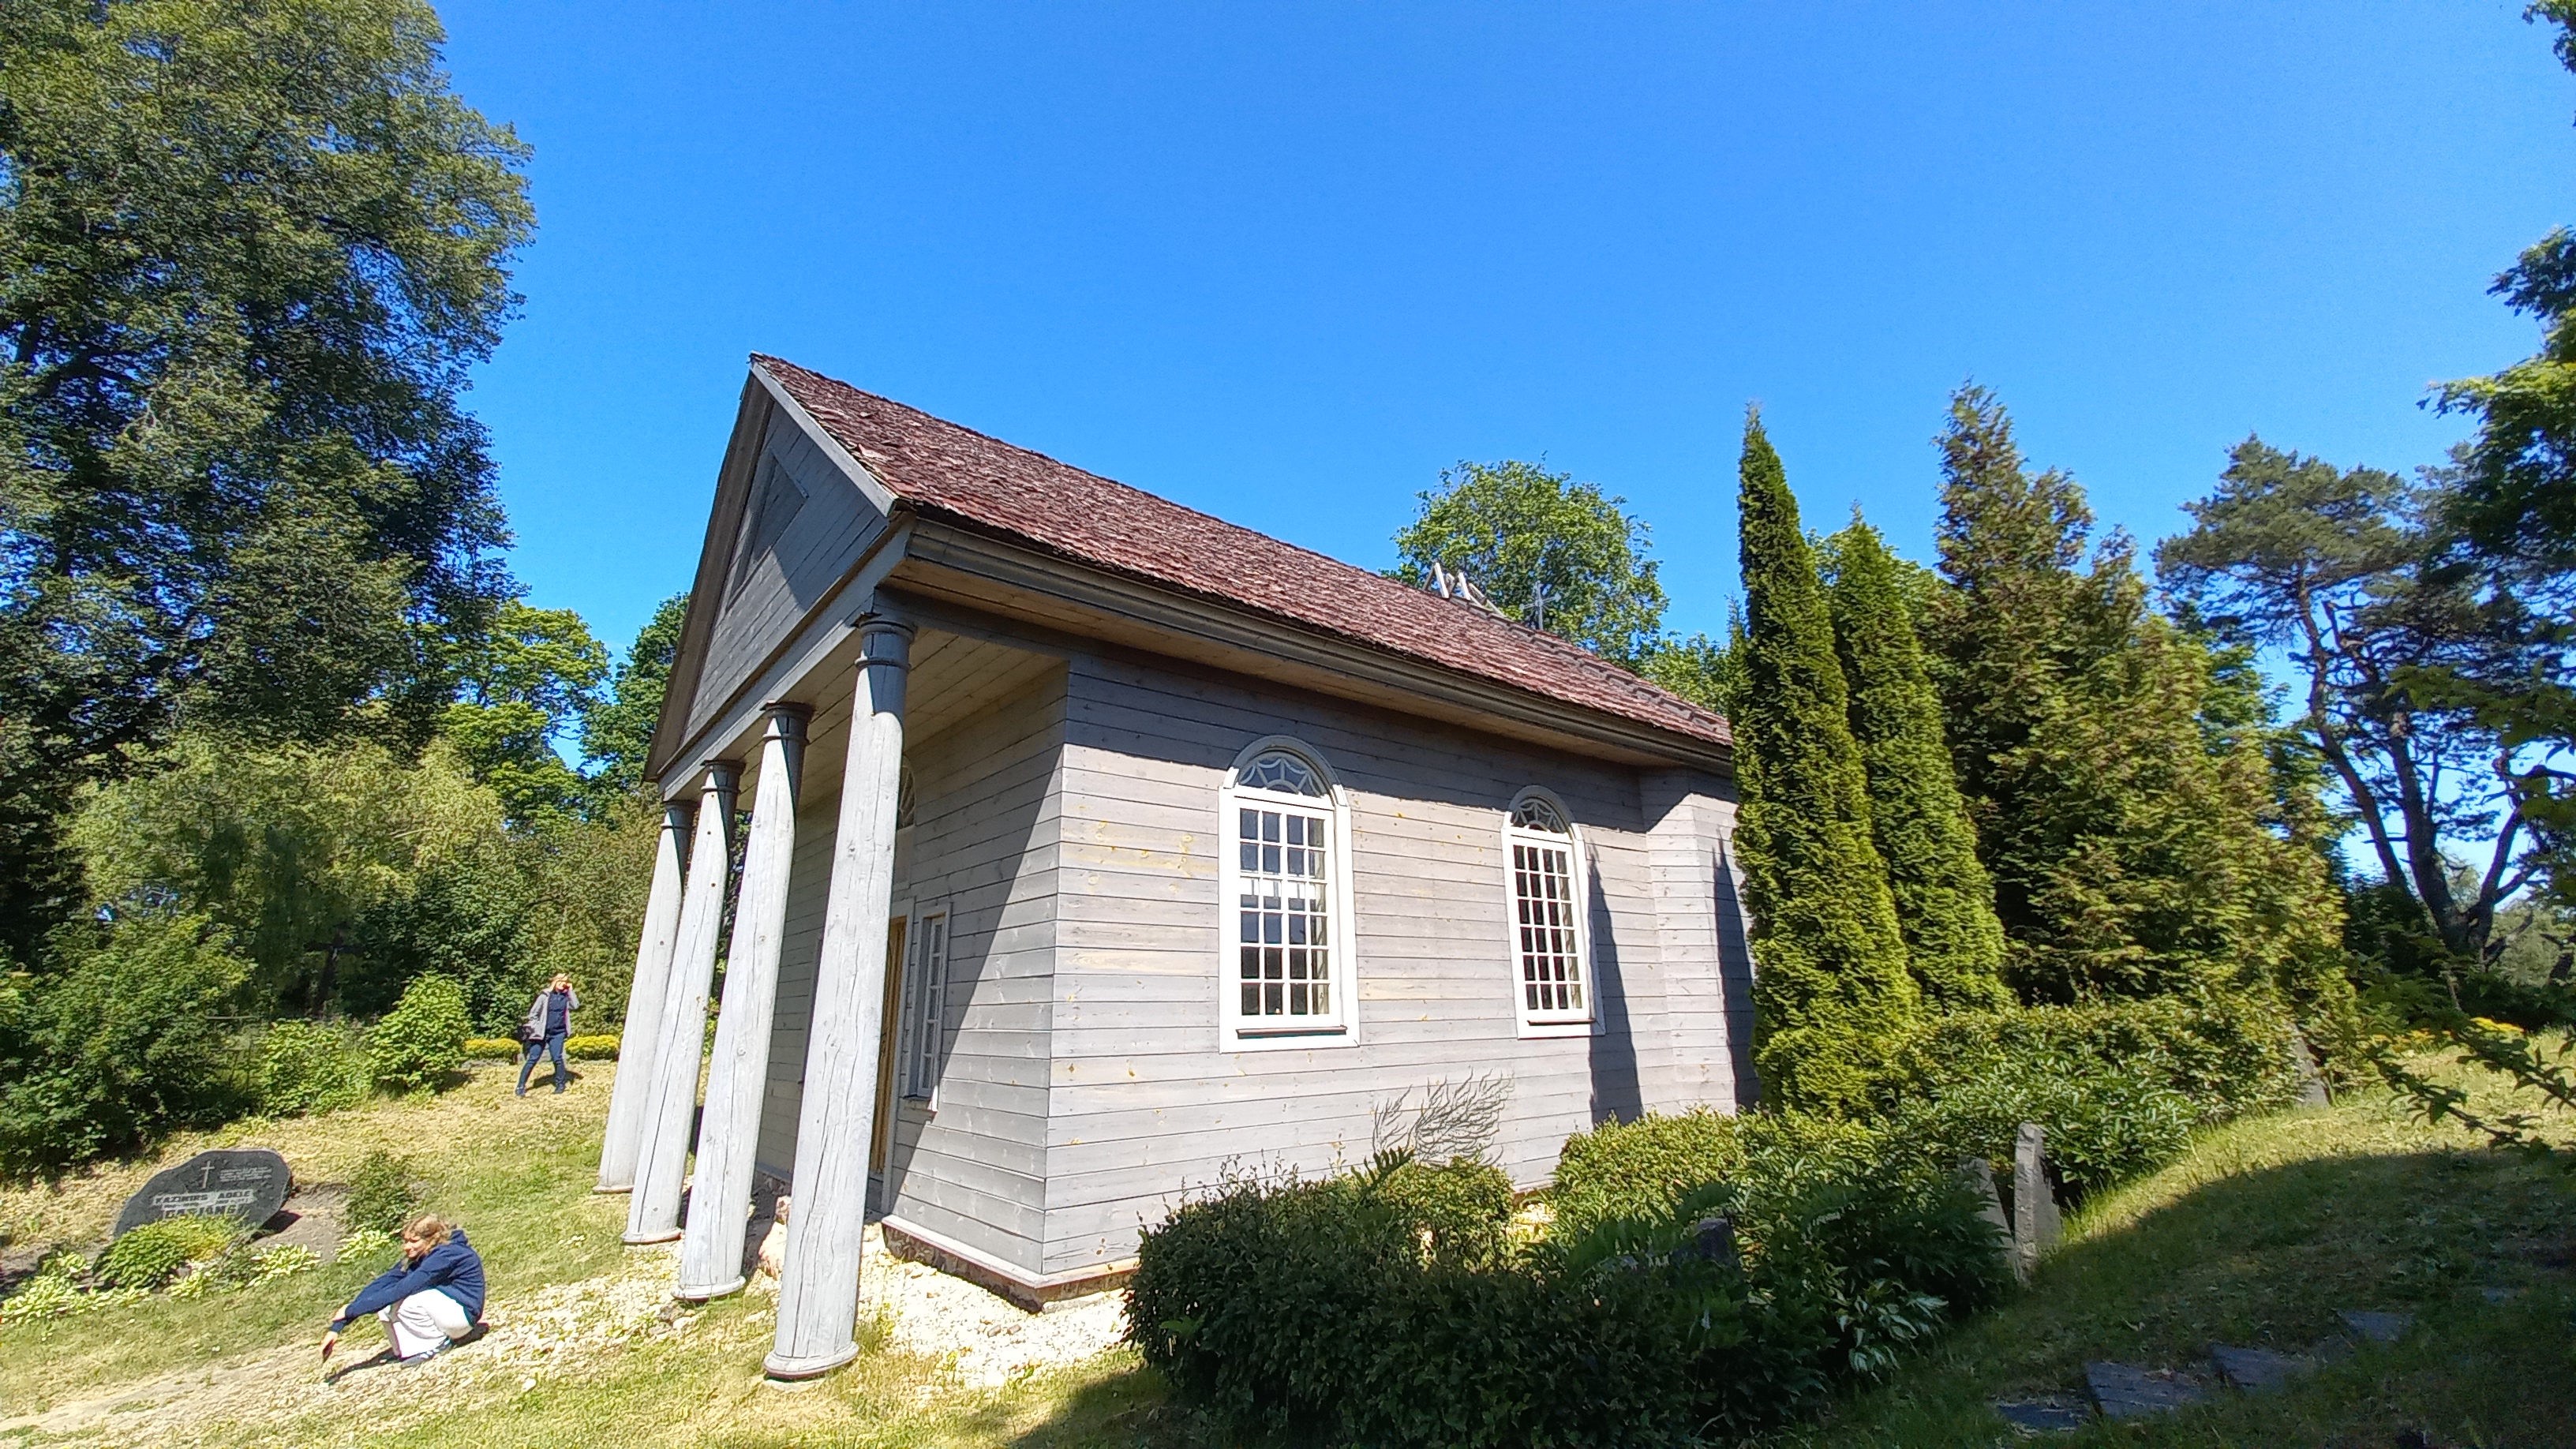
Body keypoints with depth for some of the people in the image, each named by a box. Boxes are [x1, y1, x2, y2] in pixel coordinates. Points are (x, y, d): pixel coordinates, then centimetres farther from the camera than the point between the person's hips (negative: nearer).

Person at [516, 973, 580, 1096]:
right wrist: (535, 1029, -9)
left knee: (557, 1059, 2)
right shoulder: (545, 995, -4)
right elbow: (533, 1012, -2)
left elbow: (576, 1006, -8)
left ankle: (560, 1084, 13)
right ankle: (521, 1086, 7)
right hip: (542, 1033, -2)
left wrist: (571, 990, -6)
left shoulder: (566, 996, 6)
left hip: (558, 1033, 2)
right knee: (532, 1059, -1)